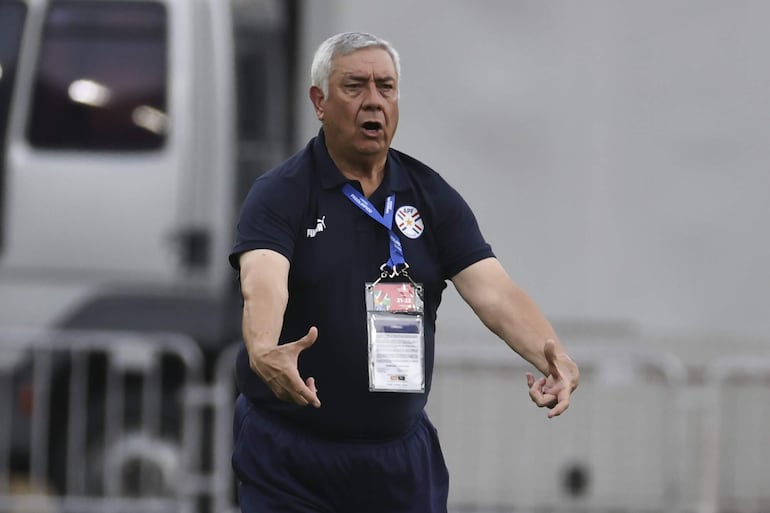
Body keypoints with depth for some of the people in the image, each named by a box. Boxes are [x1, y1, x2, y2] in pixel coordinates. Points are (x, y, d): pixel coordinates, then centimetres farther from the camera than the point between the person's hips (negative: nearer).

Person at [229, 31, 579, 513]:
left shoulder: (432, 196, 4)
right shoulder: (280, 195, -8)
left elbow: (492, 289, -8)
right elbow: (263, 286, -26)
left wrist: (551, 354, -28)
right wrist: (264, 352, -49)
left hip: (403, 453, 3)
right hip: (288, 452, -3)